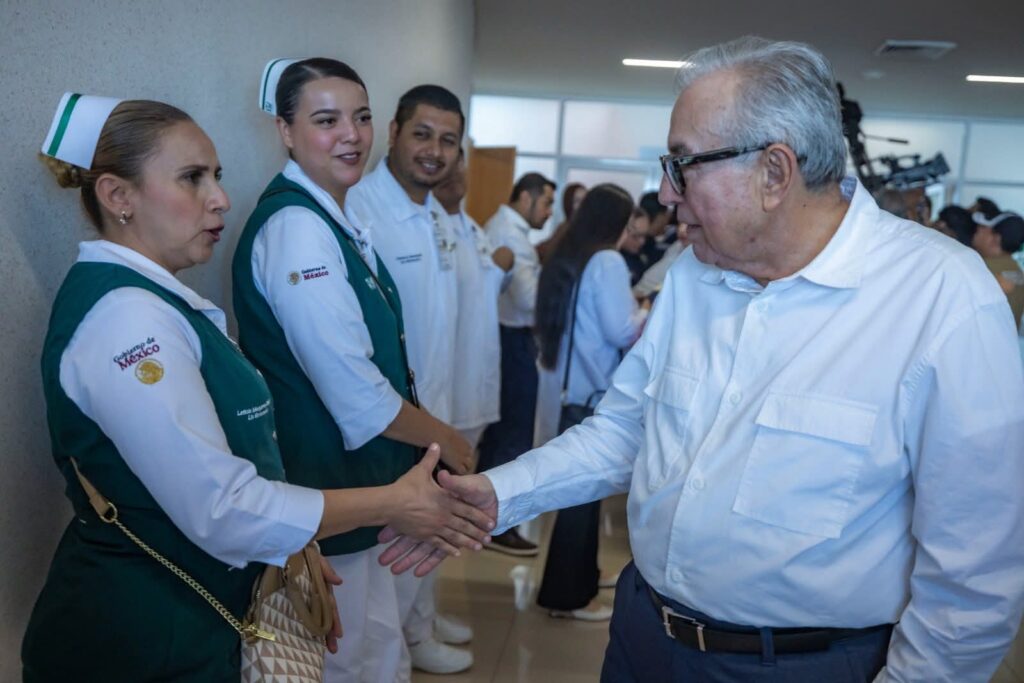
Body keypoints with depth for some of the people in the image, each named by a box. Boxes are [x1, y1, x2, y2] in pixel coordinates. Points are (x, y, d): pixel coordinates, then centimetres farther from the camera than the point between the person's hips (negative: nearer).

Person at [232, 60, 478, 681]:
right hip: (327, 482, -9)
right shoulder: (295, 228, -21)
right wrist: (442, 438, -10)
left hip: (363, 479, 9)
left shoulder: (338, 220, 8)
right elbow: (354, 393, -24)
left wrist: (432, 429, 10)